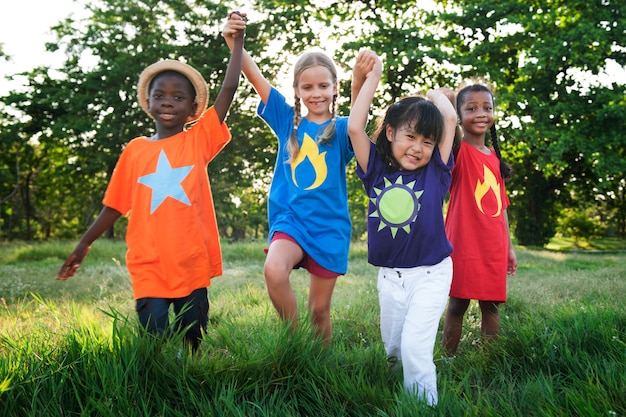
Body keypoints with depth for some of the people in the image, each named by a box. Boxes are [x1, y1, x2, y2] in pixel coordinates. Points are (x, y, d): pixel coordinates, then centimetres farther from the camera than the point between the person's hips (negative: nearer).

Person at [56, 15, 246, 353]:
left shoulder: (200, 140, 3)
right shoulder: (135, 150, 7)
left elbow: (229, 90, -2)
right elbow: (115, 205, 13)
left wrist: (237, 42, -2)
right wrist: (84, 244, 13)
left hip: (193, 264, 0)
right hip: (149, 266, 0)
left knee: (193, 339, 11)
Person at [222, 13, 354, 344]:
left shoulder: (340, 129, 0)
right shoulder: (287, 121, 5)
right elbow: (255, 77, -4)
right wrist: (234, 41, -20)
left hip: (329, 226, 0)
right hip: (289, 218, 1)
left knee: (319, 309, 8)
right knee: (274, 271, -30)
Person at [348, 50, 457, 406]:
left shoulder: (435, 172, -6)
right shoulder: (377, 170, -2)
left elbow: (450, 119, -15)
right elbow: (355, 127, -11)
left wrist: (436, 94, 5)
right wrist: (371, 78, -4)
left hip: (431, 273, -3)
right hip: (390, 276, 3)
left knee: (415, 345, -13)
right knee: (392, 348, 15)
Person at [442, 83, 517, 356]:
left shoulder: (494, 157, 13)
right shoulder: (458, 151, -4)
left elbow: (500, 204, 17)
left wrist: (508, 246, 17)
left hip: (493, 247, 6)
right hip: (464, 244, -6)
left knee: (491, 305, 11)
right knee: (457, 304, 2)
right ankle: (450, 361, 13)